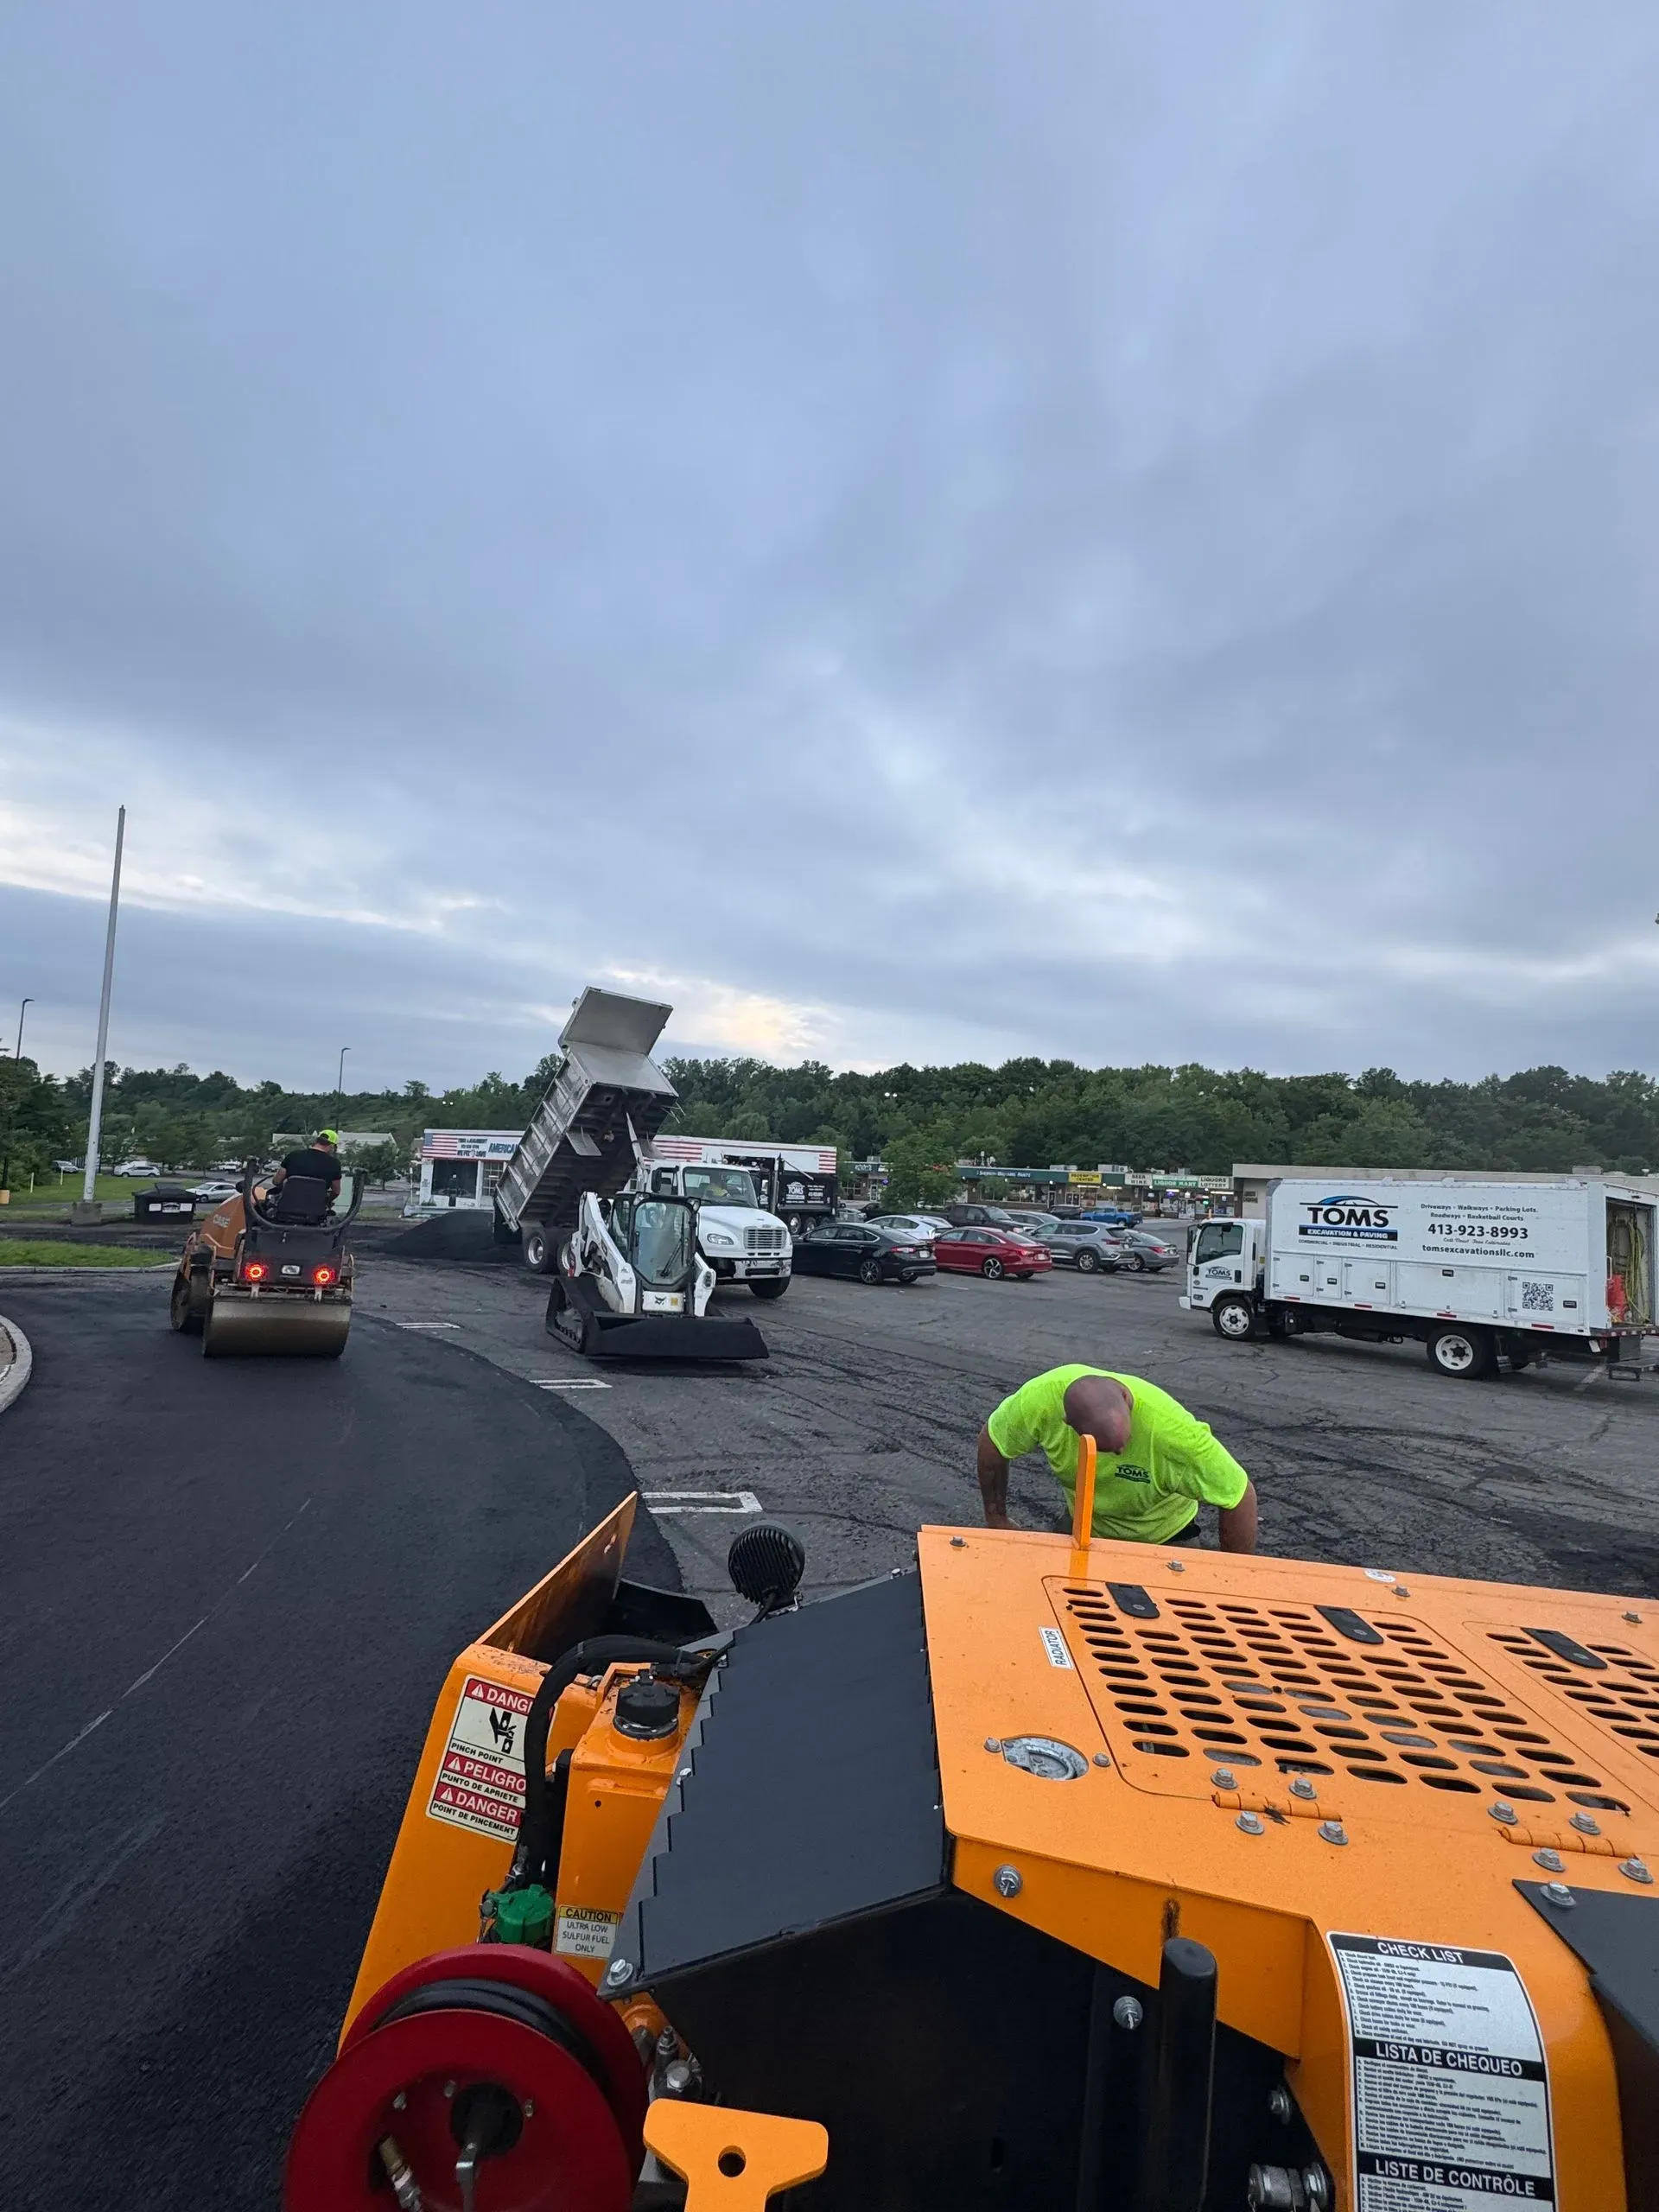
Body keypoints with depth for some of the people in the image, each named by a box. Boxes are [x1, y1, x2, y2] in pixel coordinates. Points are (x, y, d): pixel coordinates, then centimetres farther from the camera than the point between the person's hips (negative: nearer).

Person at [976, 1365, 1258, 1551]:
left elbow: (1240, 1496, -27)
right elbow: (991, 1443, -13)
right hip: (1083, 1527, 2)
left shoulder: (1174, 1430, -42)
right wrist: (996, 1519, -2)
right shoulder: (1040, 1398, -34)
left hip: (1163, 1536, -2)